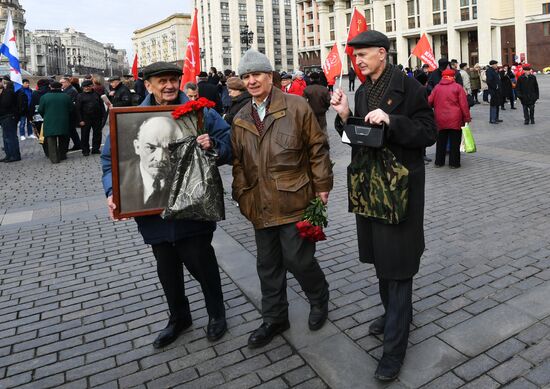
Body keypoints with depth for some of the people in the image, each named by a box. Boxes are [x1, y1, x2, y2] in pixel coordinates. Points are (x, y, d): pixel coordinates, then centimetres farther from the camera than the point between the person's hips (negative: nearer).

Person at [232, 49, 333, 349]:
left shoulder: (296, 106, -4)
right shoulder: (240, 119, 11)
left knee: (297, 258, 0)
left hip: (293, 200, -5)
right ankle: (274, 319, 32)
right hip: (260, 205, 5)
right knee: (268, 264, 13)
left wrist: (322, 186, -5)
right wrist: (241, 194, 10)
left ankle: (319, 299, 32)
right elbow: (238, 162, 16)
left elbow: (317, 147, -2)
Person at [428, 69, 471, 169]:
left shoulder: (437, 87, 4)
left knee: (441, 142, 13)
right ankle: (454, 163, 8)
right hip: (455, 119, -3)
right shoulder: (458, 87, -4)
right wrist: (467, 118, -2)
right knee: (454, 142, 5)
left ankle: (439, 162, 18)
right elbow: (464, 104, -7)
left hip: (440, 120, 3)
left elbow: (429, 101, 3)